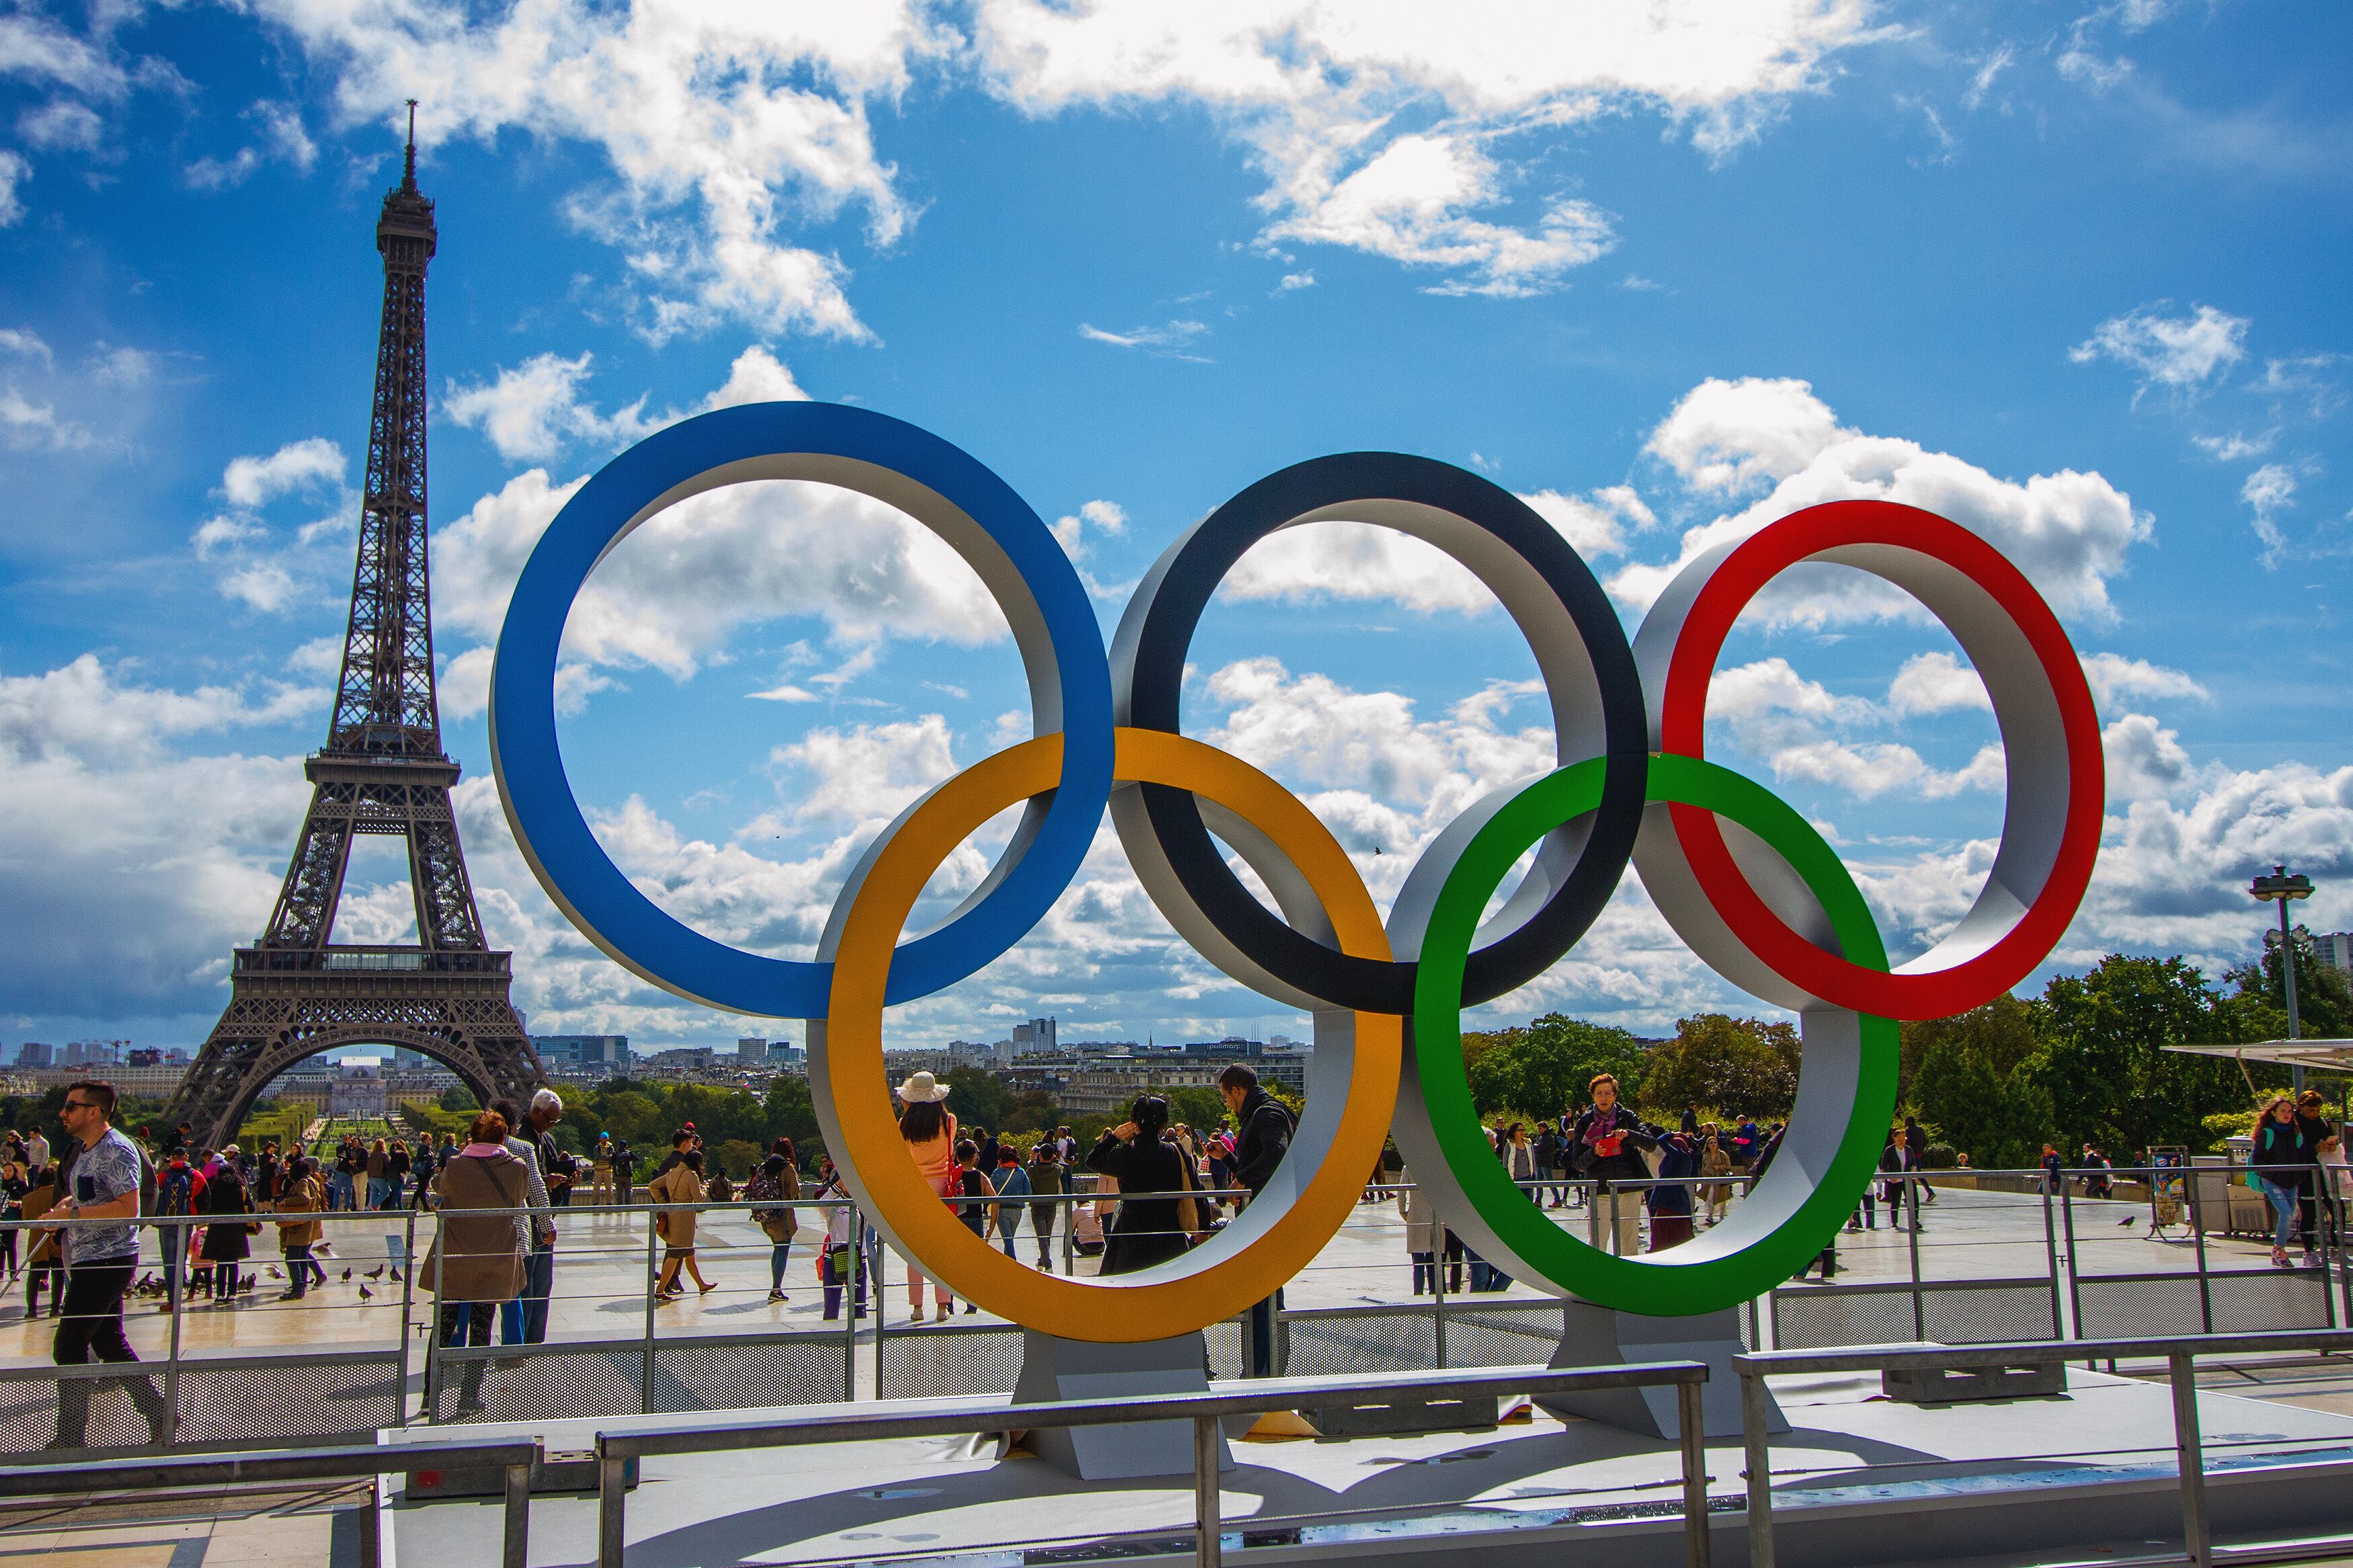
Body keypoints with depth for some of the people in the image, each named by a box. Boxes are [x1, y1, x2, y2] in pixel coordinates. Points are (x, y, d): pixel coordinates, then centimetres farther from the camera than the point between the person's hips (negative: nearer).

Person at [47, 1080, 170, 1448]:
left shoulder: (116, 1151, -17)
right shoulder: (88, 1151, 15)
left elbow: (127, 1207, -25)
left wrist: (72, 1213, -21)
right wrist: (69, 1201, 9)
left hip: (107, 1262, -10)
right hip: (89, 1262, 10)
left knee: (68, 1348, -6)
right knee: (109, 1344, 14)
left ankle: (70, 1441, 2)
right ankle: (160, 1416, 18)